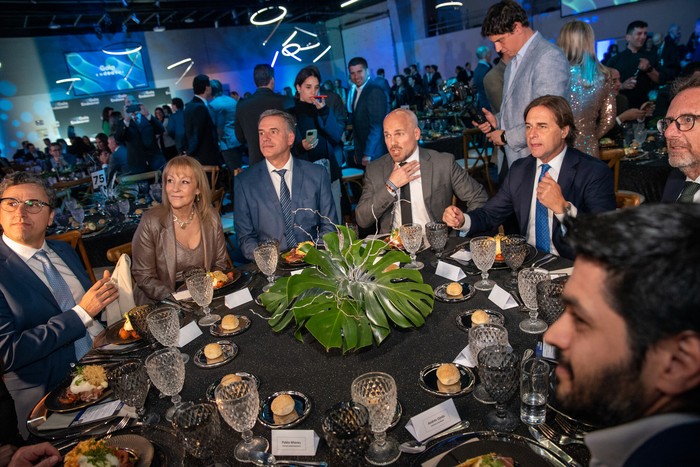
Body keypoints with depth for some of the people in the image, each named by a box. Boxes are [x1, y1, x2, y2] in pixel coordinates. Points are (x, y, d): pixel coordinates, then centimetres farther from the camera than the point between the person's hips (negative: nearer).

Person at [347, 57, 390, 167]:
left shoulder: (375, 92, -12)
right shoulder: (354, 92, 12)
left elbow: (377, 126, -17)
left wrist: (368, 154, -18)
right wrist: (357, 153, 10)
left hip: (374, 155, -7)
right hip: (361, 156, 7)